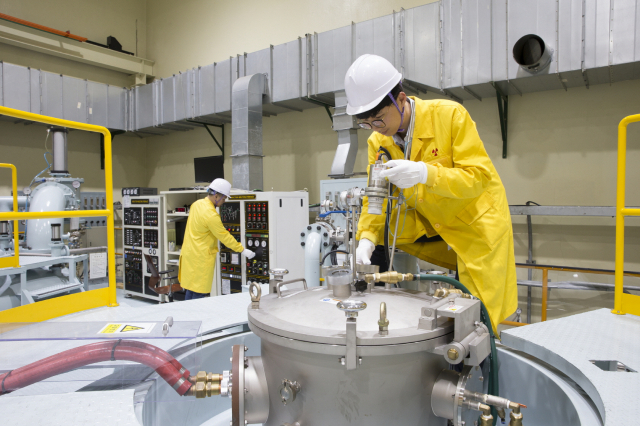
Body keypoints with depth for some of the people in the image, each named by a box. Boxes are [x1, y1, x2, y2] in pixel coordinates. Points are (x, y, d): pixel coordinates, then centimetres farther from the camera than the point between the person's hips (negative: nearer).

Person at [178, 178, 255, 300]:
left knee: (191, 288, 17)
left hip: (189, 252, 9)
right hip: (201, 257, -9)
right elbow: (224, 236, -19)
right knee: (200, 292, -1)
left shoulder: (197, 204, 4)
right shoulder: (211, 215, -24)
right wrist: (242, 250, -11)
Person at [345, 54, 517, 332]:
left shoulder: (449, 115, -22)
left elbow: (480, 175, -26)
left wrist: (425, 173, -42)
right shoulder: (378, 142, -8)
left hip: (475, 220, -5)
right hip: (430, 222, 5)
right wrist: (367, 238, -25)